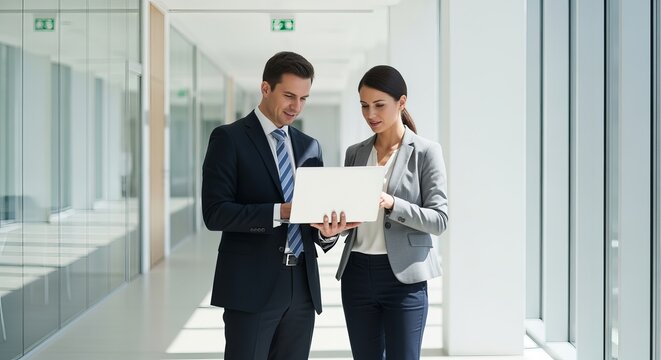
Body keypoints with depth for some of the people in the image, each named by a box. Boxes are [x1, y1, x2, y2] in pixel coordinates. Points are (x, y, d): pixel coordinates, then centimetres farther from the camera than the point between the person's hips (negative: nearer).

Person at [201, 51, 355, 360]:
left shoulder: (310, 146, 14)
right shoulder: (229, 139, -3)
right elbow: (215, 212, -12)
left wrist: (327, 230, -9)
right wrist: (280, 212, -22)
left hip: (302, 286, 5)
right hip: (251, 287, -5)